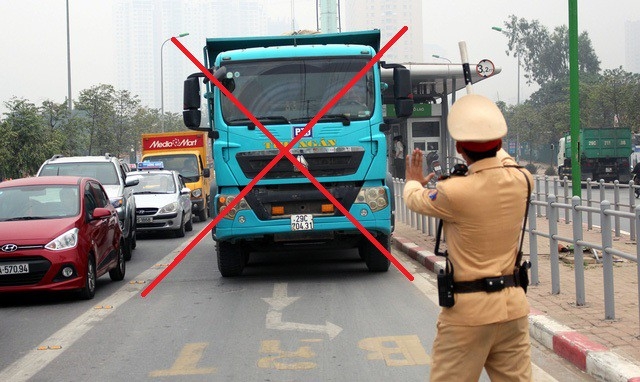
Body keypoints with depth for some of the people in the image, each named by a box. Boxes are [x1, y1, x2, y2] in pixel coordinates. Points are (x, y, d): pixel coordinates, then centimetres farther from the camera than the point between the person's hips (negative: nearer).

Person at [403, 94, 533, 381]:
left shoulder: (455, 193, -18)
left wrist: (413, 181, 28)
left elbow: (416, 200, 5)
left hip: (468, 309, -5)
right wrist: (493, 147, 44)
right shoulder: (521, 181, -3)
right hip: (513, 305, 6)